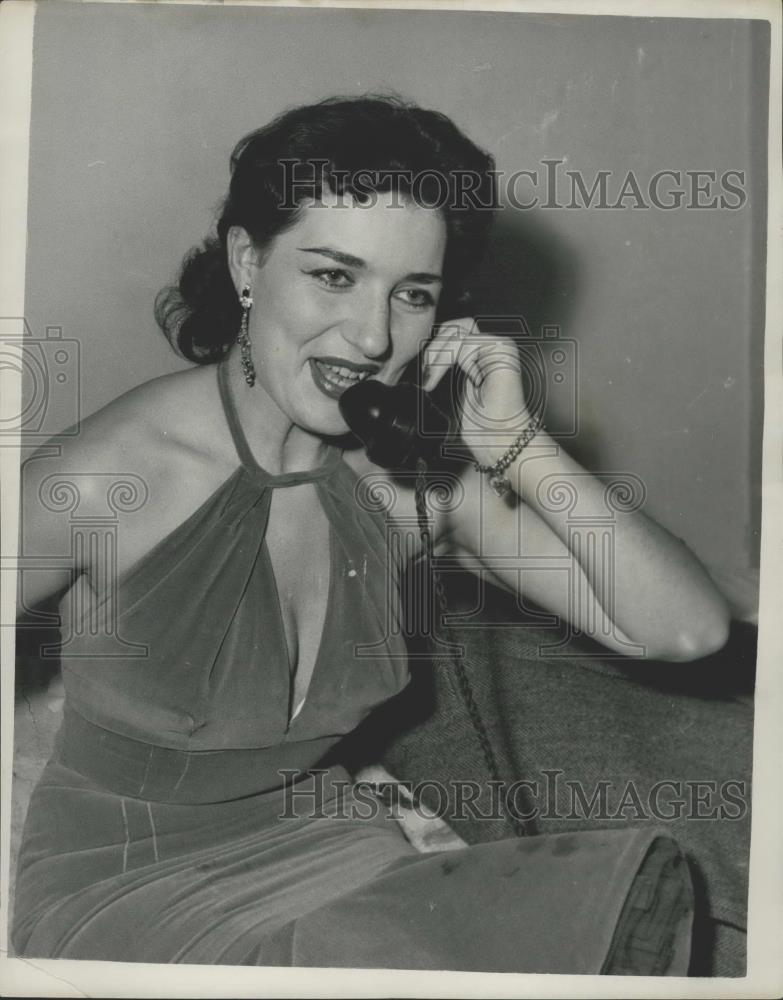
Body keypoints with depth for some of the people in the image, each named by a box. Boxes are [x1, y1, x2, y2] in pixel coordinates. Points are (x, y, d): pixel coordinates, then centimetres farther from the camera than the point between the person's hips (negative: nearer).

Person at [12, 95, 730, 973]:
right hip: (118, 889, -3)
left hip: (320, 840, 4)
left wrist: (517, 445, -23)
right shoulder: (103, 480, -24)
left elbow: (689, 629, -14)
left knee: (636, 888, -11)